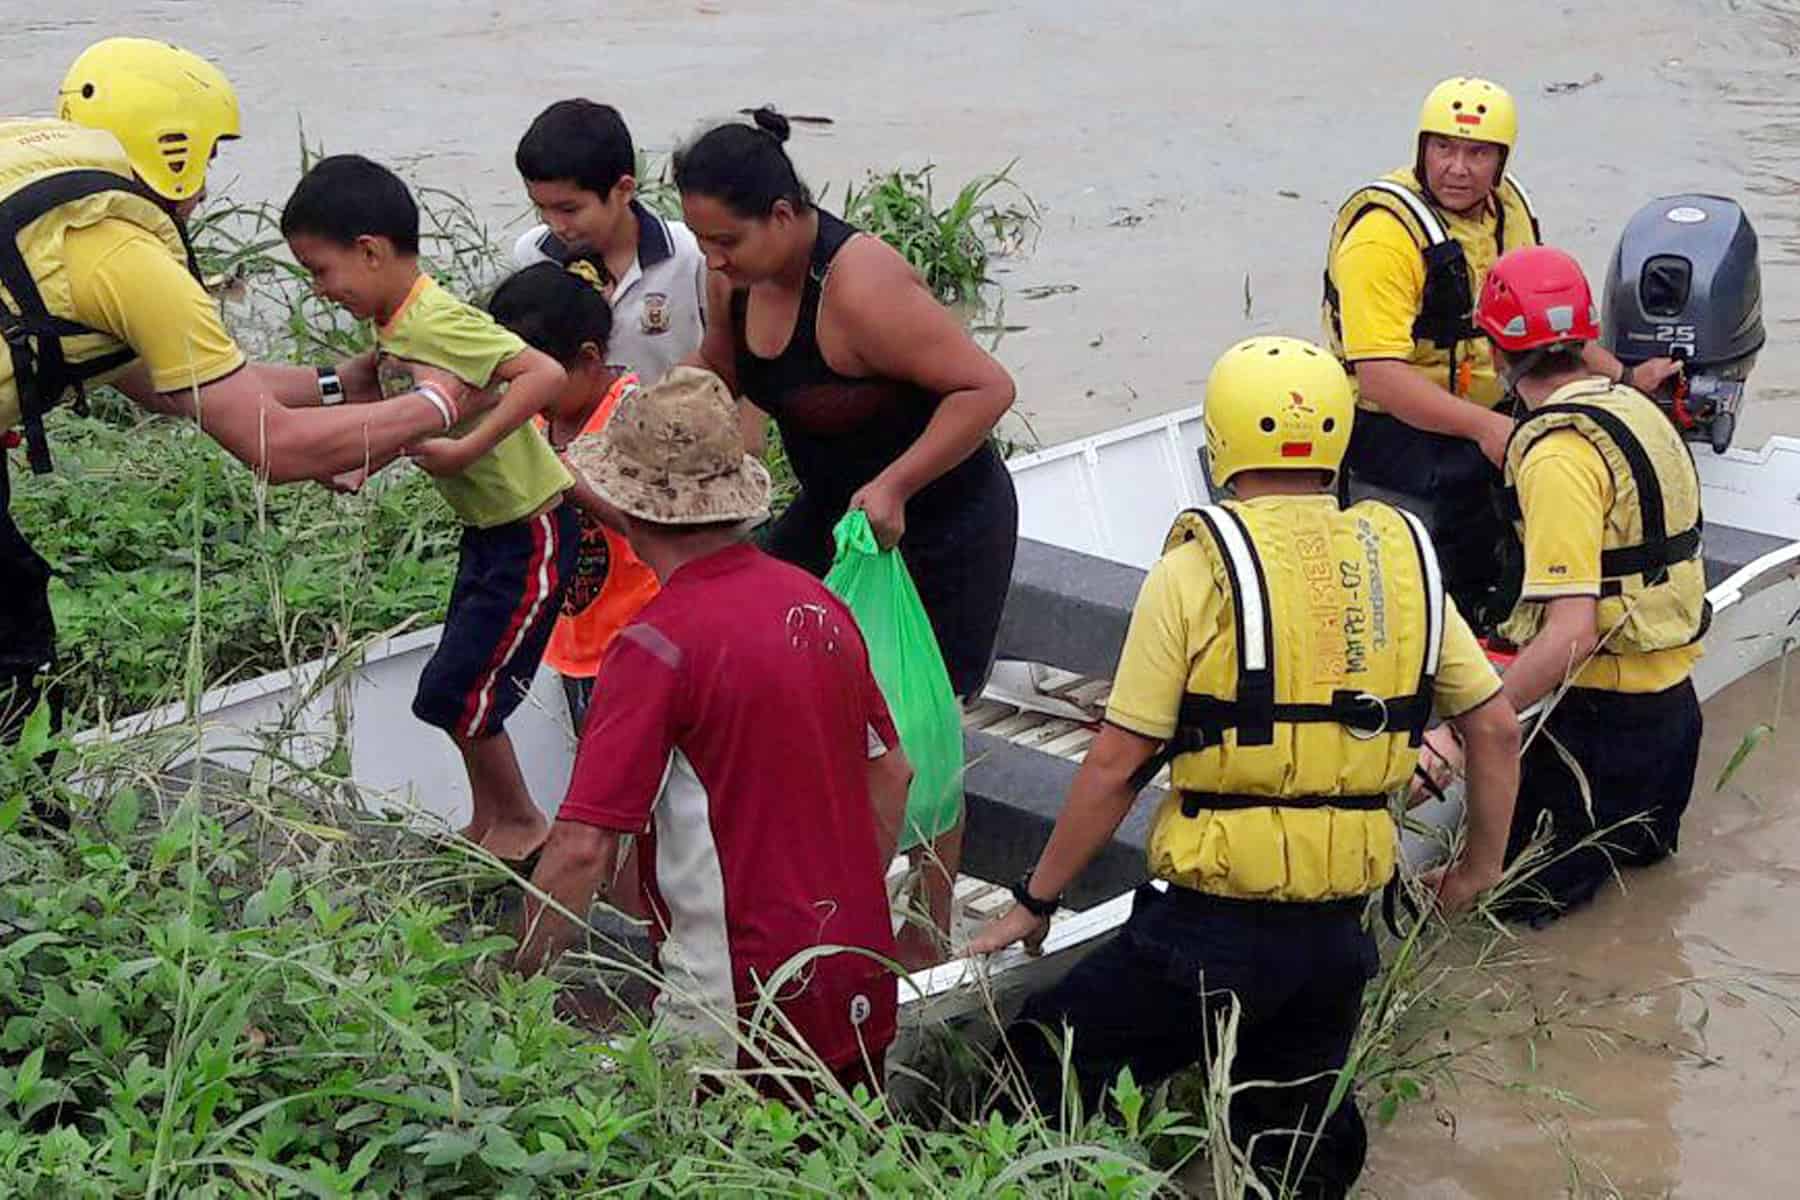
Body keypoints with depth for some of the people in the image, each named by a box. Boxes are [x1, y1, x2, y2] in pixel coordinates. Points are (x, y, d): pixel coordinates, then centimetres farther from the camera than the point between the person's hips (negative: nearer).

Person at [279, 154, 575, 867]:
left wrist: (465, 449, -35)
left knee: (453, 695, -3)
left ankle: (522, 824, 16)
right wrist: (362, 468, 1)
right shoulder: (395, 327, 5)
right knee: (464, 686, 15)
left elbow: (545, 374, -34)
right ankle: (488, 829, 28)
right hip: (487, 528, 9)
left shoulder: (437, 322, -24)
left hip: (530, 532, -9)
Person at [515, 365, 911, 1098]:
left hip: (739, 1010, -7)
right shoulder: (818, 603, 3)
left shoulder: (658, 644, -19)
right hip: (863, 986, 8)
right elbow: (892, 772, 14)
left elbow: (582, 846, -21)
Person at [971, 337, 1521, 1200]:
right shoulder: (1402, 560, 6)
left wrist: (1034, 902, 2)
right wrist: (1480, 864, 26)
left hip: (1215, 926, -5)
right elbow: (1496, 728, 12)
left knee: (1038, 1079, 10)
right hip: (1341, 929, 5)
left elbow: (1116, 766, -9)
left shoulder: (1196, 570, -9)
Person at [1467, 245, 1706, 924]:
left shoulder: (1559, 455, -22)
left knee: (1510, 891, 1)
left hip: (1606, 713, -9)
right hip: (1672, 696, 9)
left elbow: (1571, 633, -29)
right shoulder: (1636, 409, 6)